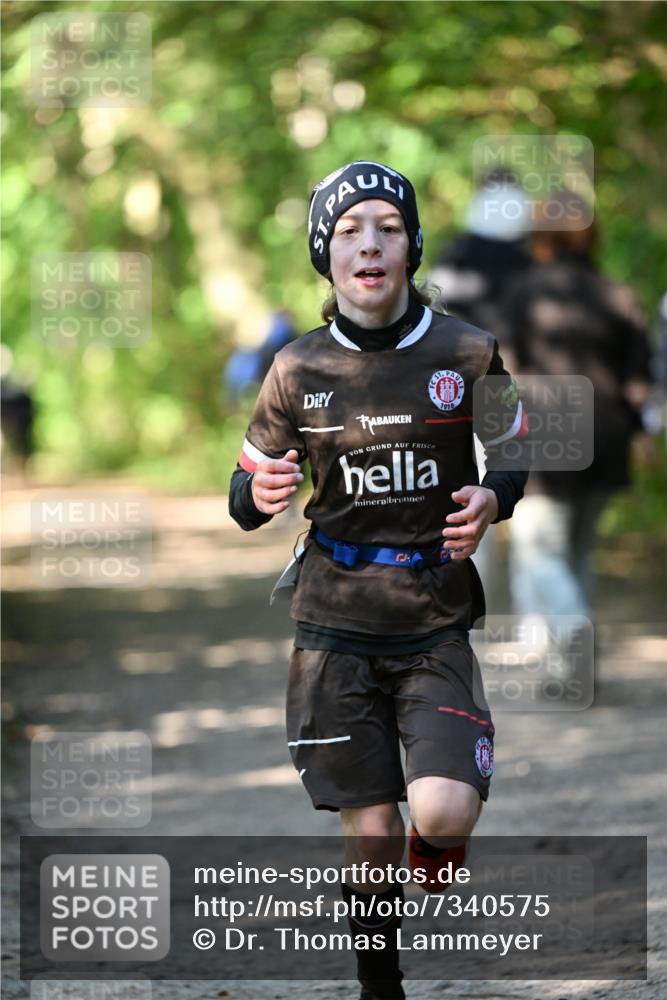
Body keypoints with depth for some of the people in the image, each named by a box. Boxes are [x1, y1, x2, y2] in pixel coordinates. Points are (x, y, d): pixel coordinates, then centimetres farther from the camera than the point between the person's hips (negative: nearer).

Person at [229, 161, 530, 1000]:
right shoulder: (297, 370, -2)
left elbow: (517, 458, 11)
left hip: (436, 624, -1)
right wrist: (259, 495, -18)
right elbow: (243, 502, 7)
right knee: (371, 836, 0)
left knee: (442, 818, -19)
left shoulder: (467, 354, -4)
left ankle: (439, 859, 19)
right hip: (336, 624, 1)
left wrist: (491, 501, -12)